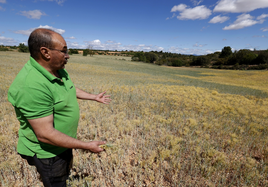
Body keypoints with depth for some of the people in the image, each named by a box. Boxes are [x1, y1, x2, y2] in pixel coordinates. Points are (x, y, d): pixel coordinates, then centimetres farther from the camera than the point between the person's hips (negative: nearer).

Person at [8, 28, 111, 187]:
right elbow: (45, 135, -33)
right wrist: (87, 146, -27)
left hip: (64, 142, 8)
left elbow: (70, 89, 14)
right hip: (48, 152, -8)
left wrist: (94, 97, 18)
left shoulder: (58, 69, -6)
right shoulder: (32, 86, -34)